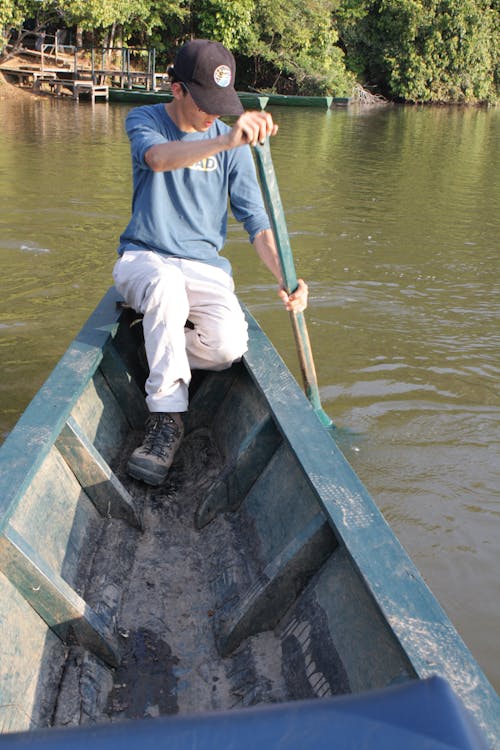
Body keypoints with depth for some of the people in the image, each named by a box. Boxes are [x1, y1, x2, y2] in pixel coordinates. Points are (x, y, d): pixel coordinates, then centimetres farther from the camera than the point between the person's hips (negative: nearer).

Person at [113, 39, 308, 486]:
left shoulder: (234, 144, 4)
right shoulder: (144, 120, -2)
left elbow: (256, 221, -1)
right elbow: (158, 157, -28)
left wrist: (284, 277, -19)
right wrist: (225, 141, -47)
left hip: (204, 267, 2)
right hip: (144, 258, -2)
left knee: (229, 346, -28)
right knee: (166, 283, -39)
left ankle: (157, 351, 5)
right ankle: (167, 417, -27)